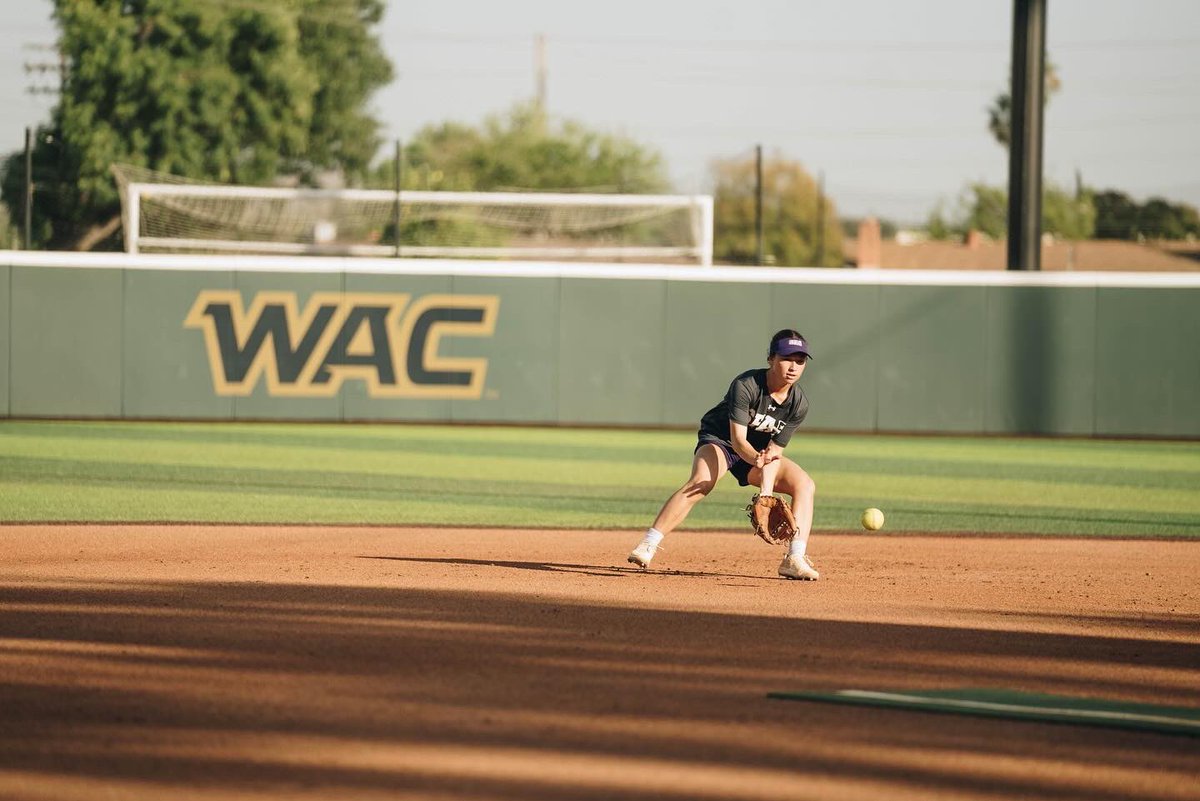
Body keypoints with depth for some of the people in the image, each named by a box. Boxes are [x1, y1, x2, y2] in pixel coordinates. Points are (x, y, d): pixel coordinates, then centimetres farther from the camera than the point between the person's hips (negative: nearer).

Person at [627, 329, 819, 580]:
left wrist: (766, 490, -31)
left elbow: (774, 452, -16)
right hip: (719, 440, -6)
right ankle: (647, 547, -38)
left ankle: (794, 559, -13)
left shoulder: (799, 404, -15)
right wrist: (757, 459, -53)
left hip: (759, 450, 6)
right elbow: (737, 438, -33)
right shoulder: (745, 385, -28)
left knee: (805, 485, -12)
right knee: (700, 482, -34)